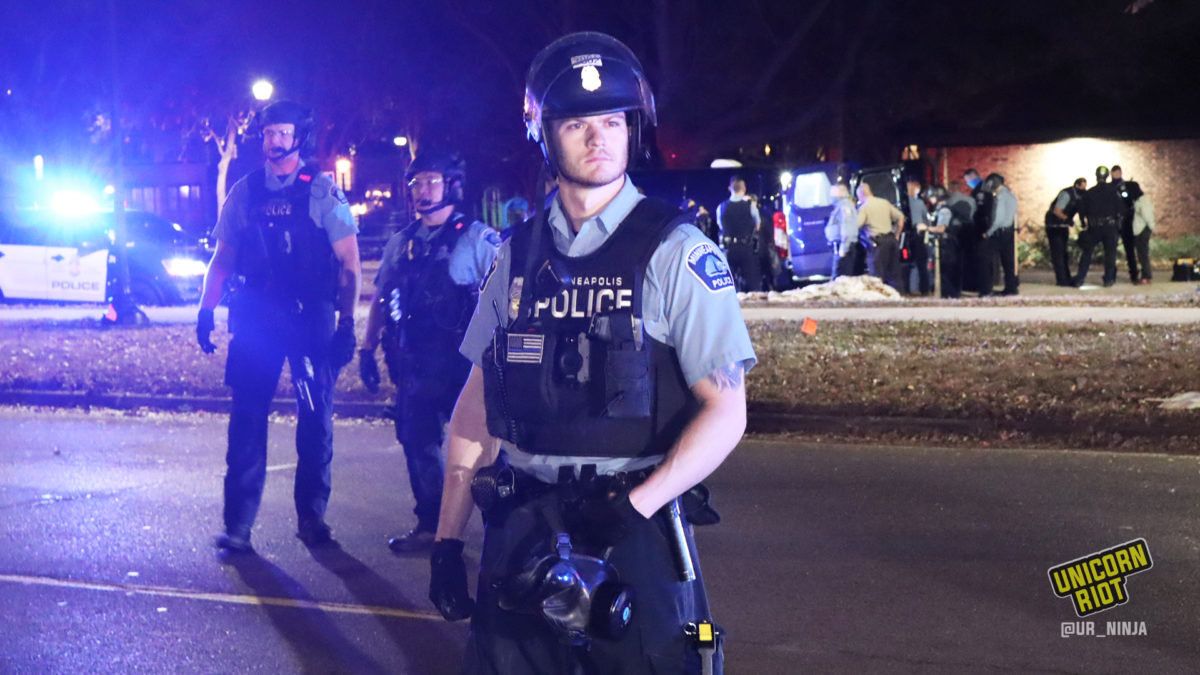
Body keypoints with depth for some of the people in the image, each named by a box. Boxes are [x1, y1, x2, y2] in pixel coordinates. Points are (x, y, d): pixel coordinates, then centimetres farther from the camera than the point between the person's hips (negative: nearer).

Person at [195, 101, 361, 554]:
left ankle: (312, 517, 16)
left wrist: (347, 321, -9)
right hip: (255, 320, 2)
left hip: (311, 320, -2)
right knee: (247, 417, -2)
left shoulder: (323, 193, 0)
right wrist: (207, 310, 3)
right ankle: (238, 523, 1)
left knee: (316, 419, 4)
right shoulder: (245, 193, 9)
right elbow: (223, 257, 13)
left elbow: (349, 264, -2)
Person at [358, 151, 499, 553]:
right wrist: (367, 348, 13)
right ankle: (428, 526, 20)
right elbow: (380, 297, 19)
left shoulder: (478, 238, -4)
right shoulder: (402, 243, 13)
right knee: (418, 443, 9)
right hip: (415, 364, 6)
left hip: (464, 361, -5)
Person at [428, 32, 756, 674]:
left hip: (633, 531, -3)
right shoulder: (516, 256, 7)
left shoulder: (675, 252, -6)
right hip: (520, 531, 4)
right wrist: (447, 539, 6)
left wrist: (632, 511, -20)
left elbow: (725, 412, -10)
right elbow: (478, 401, 10)